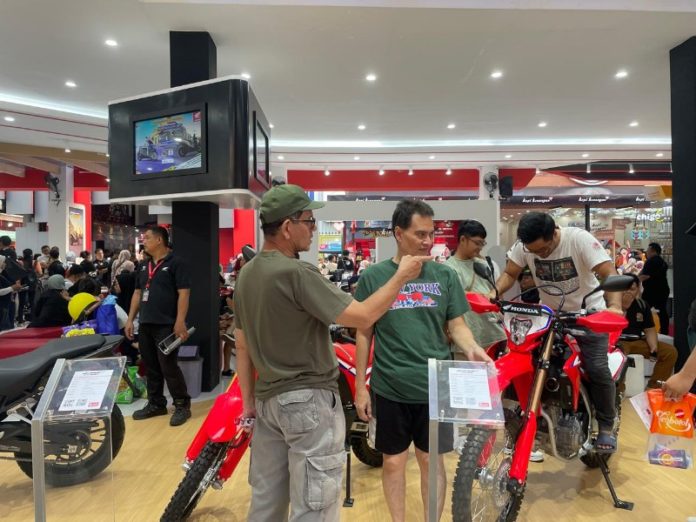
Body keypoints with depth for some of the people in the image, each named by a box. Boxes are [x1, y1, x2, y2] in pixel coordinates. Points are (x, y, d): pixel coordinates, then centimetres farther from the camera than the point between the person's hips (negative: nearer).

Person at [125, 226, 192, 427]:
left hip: (166, 325, -8)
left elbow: (183, 293, -14)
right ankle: (156, 404, 26)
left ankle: (182, 405, 6)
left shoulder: (175, 263, -7)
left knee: (168, 367, -6)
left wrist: (180, 322, -20)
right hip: (145, 325, 8)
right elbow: (137, 293, 21)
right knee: (151, 367, 13)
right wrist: (130, 319, 14)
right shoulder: (144, 267, 16)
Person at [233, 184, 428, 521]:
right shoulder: (296, 273, -22)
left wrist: (248, 400, 17)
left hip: (268, 399, 9)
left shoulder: (246, 275, 5)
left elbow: (242, 346, 10)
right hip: (308, 400, -9)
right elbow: (361, 317, -21)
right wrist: (401, 276, -8)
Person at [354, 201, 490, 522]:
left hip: (435, 386, 1)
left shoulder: (445, 276, 2)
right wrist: (360, 386, 2)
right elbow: (364, 334, 2)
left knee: (432, 460, 14)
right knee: (393, 461, 14)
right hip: (390, 388, 0)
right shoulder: (373, 277, -2)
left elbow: (457, 325, 4)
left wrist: (472, 350, -18)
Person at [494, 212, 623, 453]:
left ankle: (606, 427, 10)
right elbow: (509, 273, -7)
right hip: (549, 314, 3)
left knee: (597, 369, -12)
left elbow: (609, 273, -29)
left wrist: (614, 306, -46)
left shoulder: (579, 239, -23)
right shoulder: (523, 245, -14)